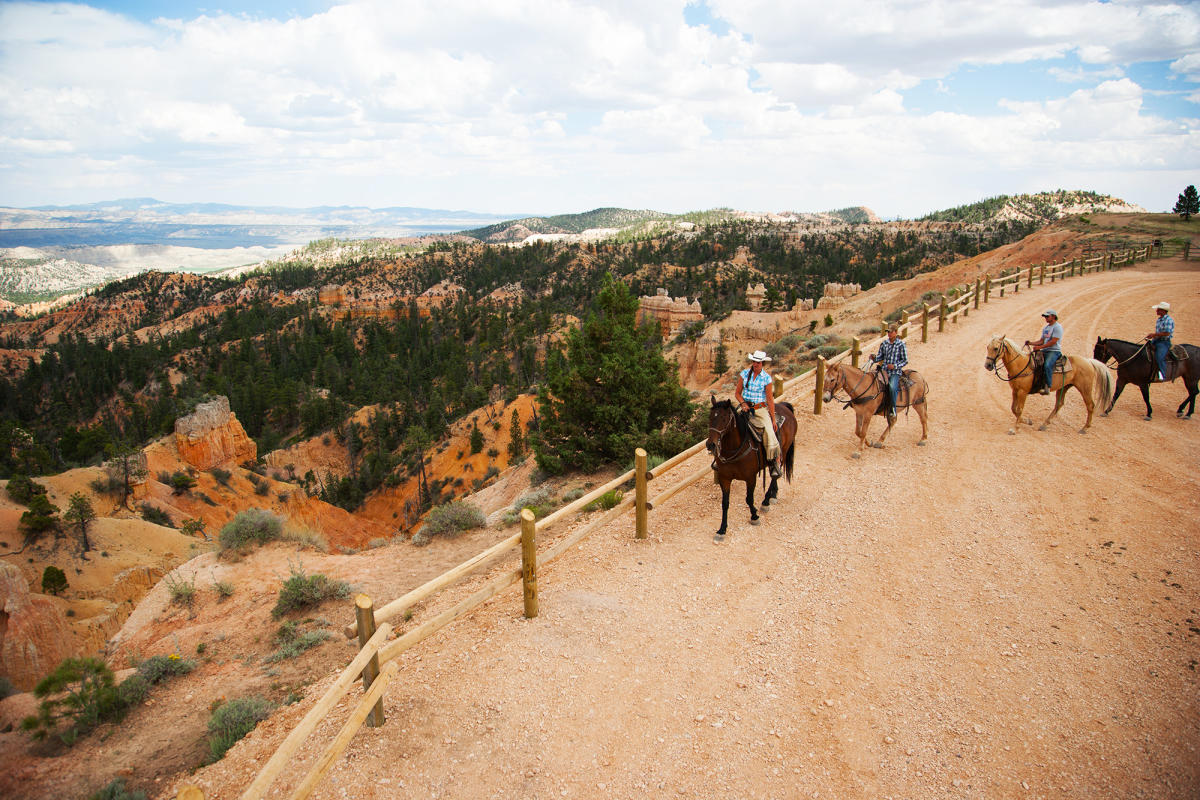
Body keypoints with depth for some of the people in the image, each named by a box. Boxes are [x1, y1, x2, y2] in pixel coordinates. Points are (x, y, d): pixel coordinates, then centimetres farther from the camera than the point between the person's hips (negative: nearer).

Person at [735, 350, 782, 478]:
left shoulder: (767, 378, -3)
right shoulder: (744, 374, 3)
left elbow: (770, 399, -1)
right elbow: (737, 392, 9)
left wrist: (773, 419, -3)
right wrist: (743, 403, -9)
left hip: (760, 409, -2)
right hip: (744, 407, 3)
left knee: (769, 432, -20)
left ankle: (775, 464, -8)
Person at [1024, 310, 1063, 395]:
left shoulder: (1057, 327, -7)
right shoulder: (1045, 327, 20)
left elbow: (1053, 341, -16)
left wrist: (1040, 347, -21)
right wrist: (1031, 343, 4)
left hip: (1054, 351, -9)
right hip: (1044, 351, 9)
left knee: (1047, 365, -33)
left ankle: (1047, 387, -34)